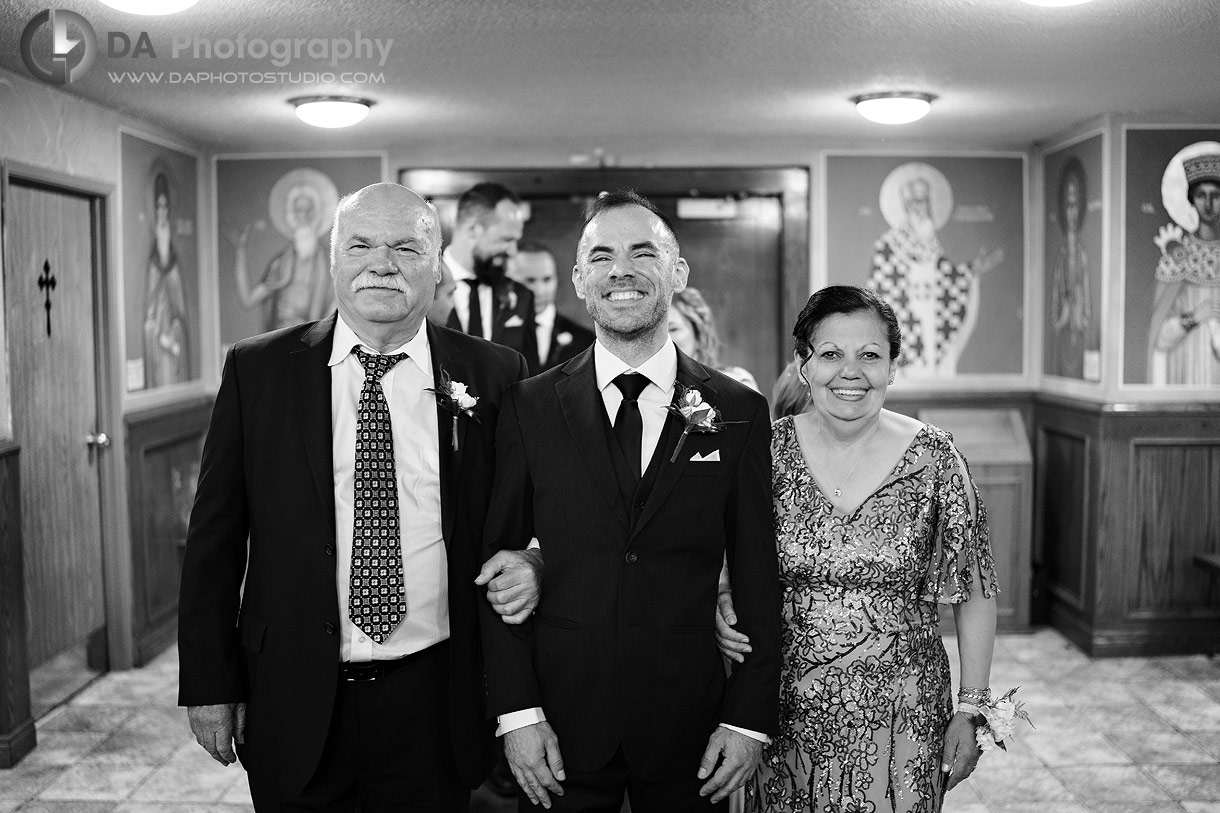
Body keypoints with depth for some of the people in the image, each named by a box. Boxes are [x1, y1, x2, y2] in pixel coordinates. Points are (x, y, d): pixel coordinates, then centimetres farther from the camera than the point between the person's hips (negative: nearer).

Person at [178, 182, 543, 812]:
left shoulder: (493, 375, -3)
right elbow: (214, 538, 1)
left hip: (434, 705, 0)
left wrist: (531, 564, -11)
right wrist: (209, 685, 0)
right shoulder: (256, 370, -2)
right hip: (294, 707, 0)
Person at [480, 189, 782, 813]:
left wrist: (750, 718, -3)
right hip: (561, 725, 0)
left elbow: (758, 580, 0)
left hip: (689, 732, 0)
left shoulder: (739, 411, 0)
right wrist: (517, 710, -7)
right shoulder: (529, 406, -1)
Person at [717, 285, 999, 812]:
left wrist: (971, 710, -3)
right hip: (786, 710, 1)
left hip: (900, 716, -1)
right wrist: (723, 610, -11)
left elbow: (975, 593, -1)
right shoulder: (768, 452, -5)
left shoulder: (934, 458, -7)